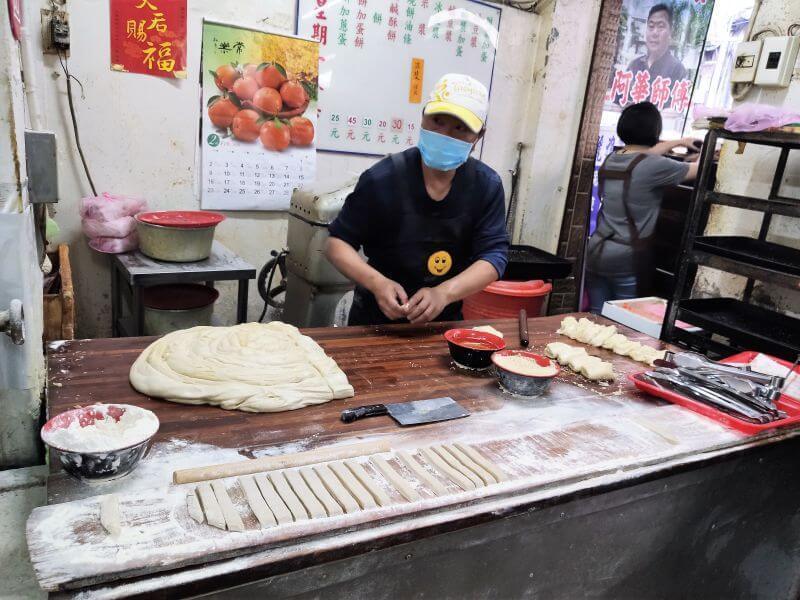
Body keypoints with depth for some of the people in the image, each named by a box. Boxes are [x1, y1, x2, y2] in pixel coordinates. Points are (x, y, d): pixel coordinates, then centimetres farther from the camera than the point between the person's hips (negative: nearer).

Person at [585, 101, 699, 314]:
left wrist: (679, 142, 38)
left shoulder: (611, 159, 8)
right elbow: (698, 169, 1)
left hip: (596, 253, 7)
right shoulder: (654, 167, -13)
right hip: (626, 260, -6)